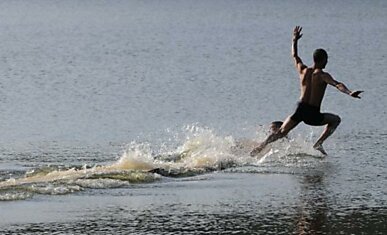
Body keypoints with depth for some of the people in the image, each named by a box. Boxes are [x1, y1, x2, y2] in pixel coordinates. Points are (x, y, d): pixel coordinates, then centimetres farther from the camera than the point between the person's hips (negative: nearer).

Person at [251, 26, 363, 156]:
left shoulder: (303, 70, 6)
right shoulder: (322, 75, -9)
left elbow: (294, 56, 24)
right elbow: (337, 85, -26)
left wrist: (295, 40, 37)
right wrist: (349, 93, -38)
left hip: (300, 110, 4)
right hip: (312, 115, -4)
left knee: (281, 132, 12)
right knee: (335, 120, 19)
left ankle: (260, 146, -8)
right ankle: (319, 144, 6)